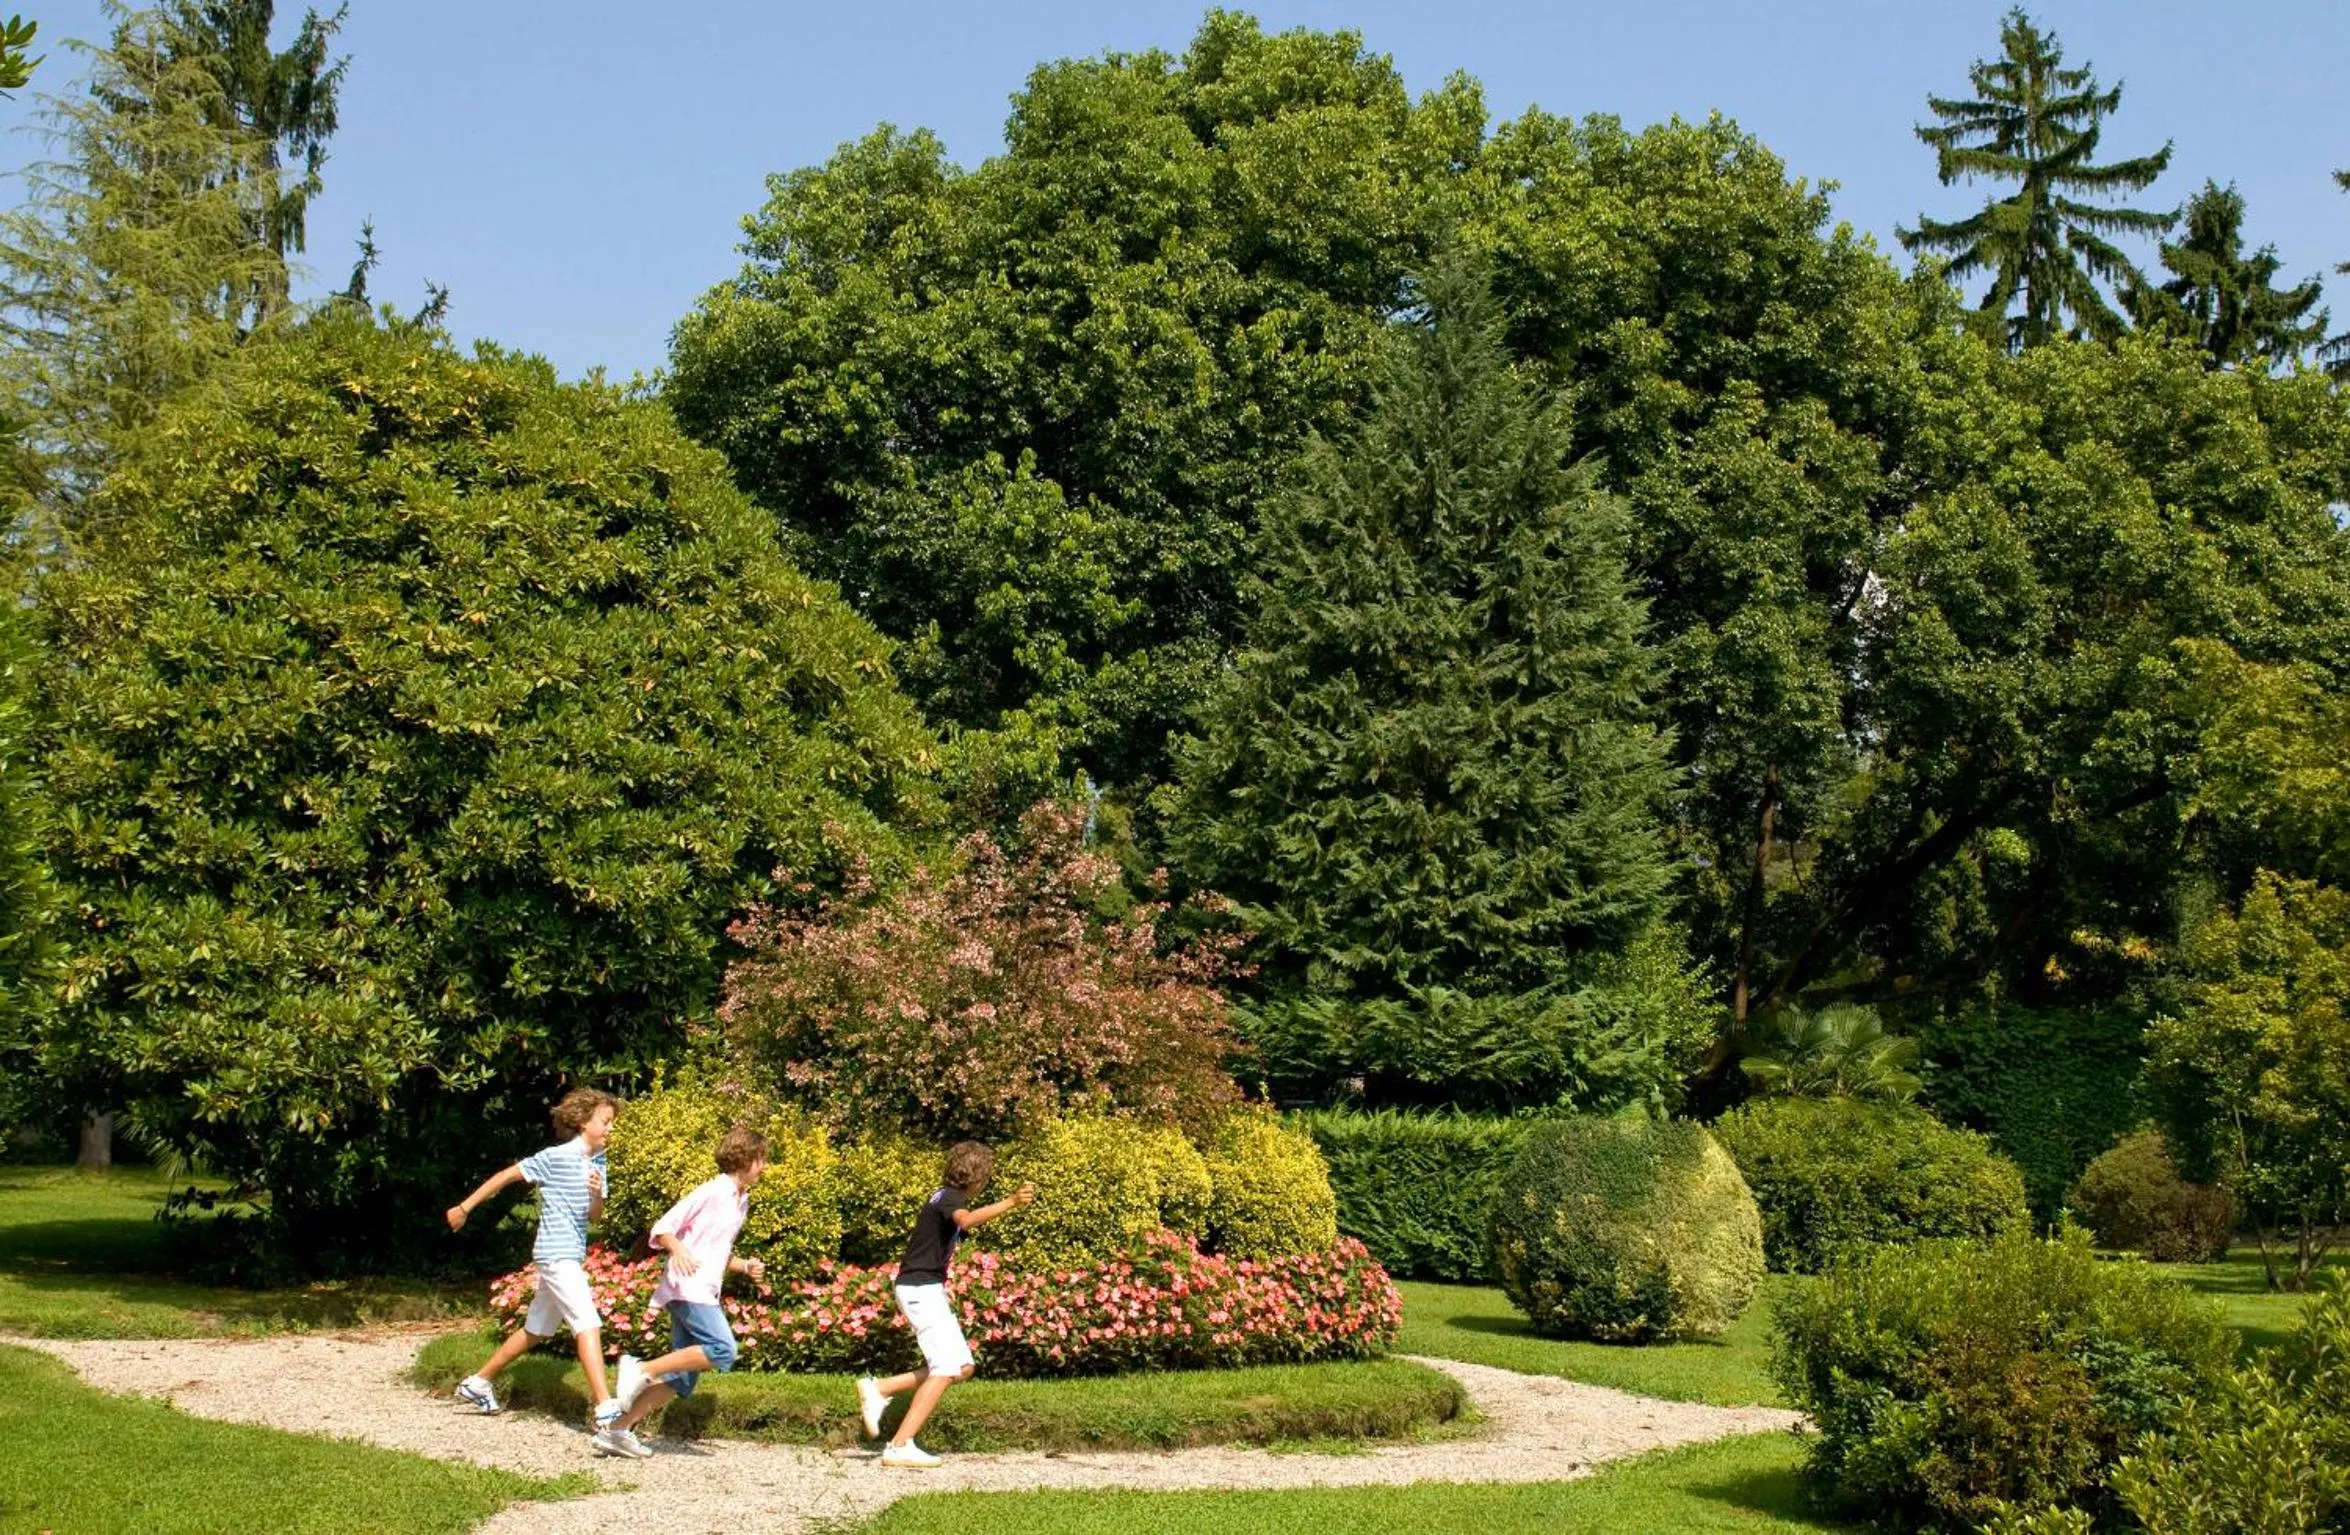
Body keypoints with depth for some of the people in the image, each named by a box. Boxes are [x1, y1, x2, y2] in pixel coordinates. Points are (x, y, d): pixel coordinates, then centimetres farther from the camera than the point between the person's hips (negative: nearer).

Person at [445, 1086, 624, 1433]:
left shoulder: (597, 1163, 10)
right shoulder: (556, 1157, -12)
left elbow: (594, 1216, 8)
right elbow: (506, 1176, -5)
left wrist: (597, 1194, -15)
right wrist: (464, 1208, -1)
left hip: (572, 1257, 9)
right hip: (556, 1253, -9)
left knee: (536, 1330, 20)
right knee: (588, 1325, -19)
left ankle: (477, 1383, 35)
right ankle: (606, 1409, -26)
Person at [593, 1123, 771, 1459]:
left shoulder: (741, 1203, 19)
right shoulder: (712, 1192, -7)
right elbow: (662, 1228, -9)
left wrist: (745, 1267, 10)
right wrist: (677, 1249, -28)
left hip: (705, 1294, 9)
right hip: (688, 1288, -9)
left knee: (681, 1380, 5)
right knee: (721, 1350, -25)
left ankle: (617, 1430, 9)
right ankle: (641, 1370, -18)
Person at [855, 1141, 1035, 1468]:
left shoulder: (945, 1196, 17)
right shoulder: (952, 1197, -14)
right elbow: (965, 1219, -38)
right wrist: (1010, 1203, -50)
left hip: (927, 1289, 10)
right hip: (921, 1289, -10)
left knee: (962, 1366, 8)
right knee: (947, 1368, -14)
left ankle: (878, 1389, 10)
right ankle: (900, 1446, -16)